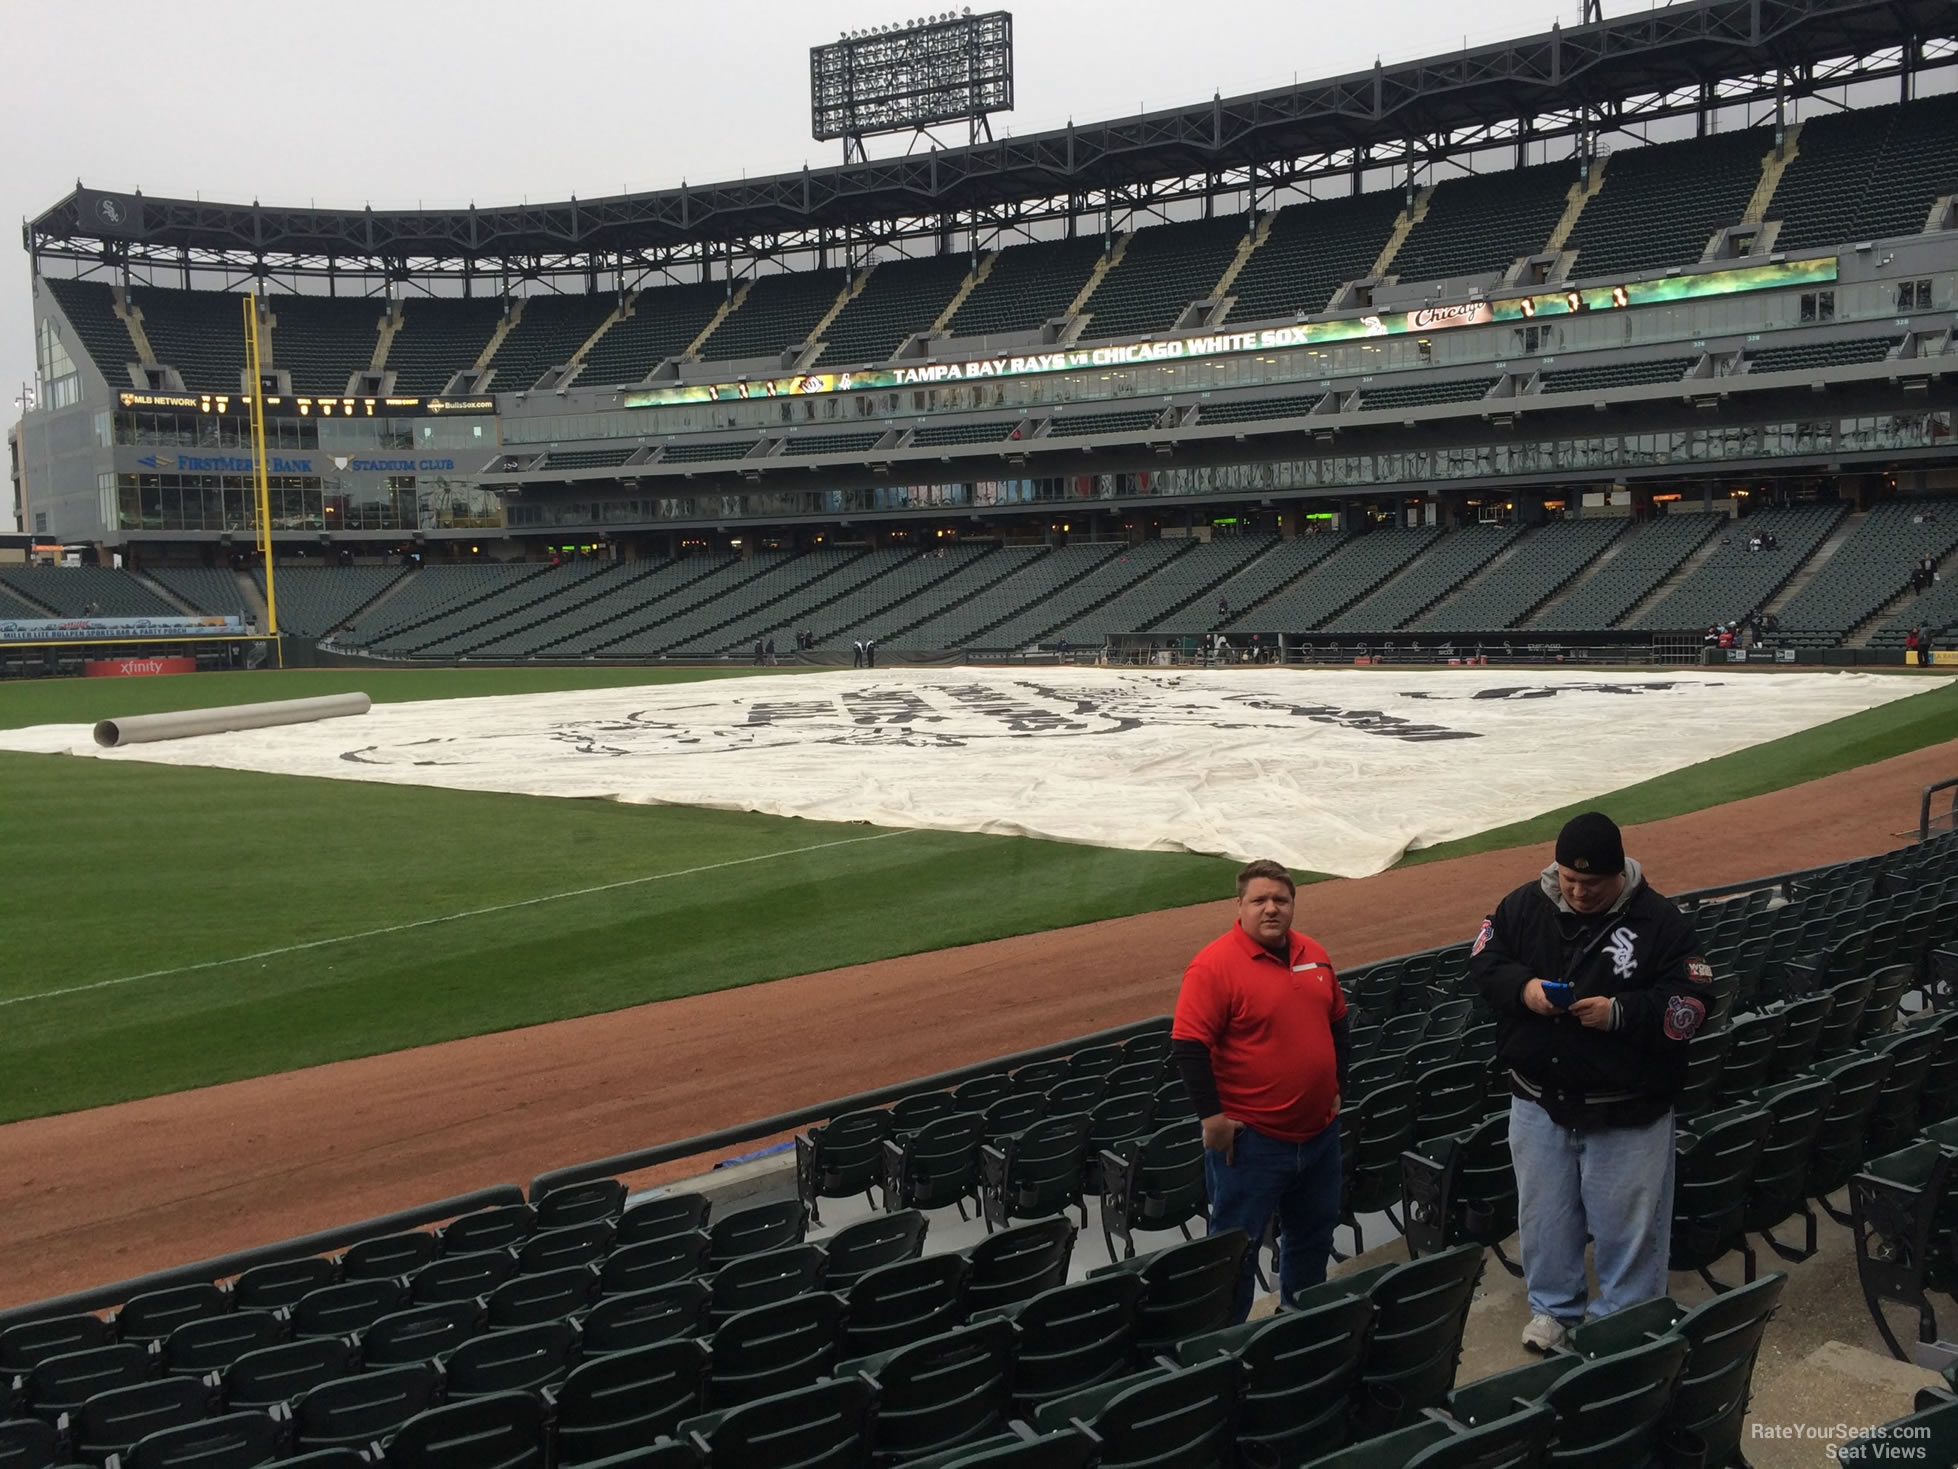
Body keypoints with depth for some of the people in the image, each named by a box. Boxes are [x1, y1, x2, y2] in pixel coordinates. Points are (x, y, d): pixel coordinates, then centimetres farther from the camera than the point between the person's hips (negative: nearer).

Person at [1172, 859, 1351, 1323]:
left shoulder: (1313, 955, 5)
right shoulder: (1215, 965, -17)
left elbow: (1336, 1022, 19)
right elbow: (1188, 1045, -20)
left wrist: (1337, 1088, 15)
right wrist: (1212, 1116, -19)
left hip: (1318, 1130, 7)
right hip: (1250, 1138, -7)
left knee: (1313, 1234, 22)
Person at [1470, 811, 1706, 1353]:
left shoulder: (1659, 922, -12)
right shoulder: (1525, 906, -3)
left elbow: (1690, 1005, -13)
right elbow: (1483, 960, 4)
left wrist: (1619, 1013, -27)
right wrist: (1522, 987, -16)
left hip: (1626, 1112, -3)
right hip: (1539, 1100, 3)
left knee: (1626, 1222, 9)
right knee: (1545, 1213, 17)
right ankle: (1553, 1308, 37)